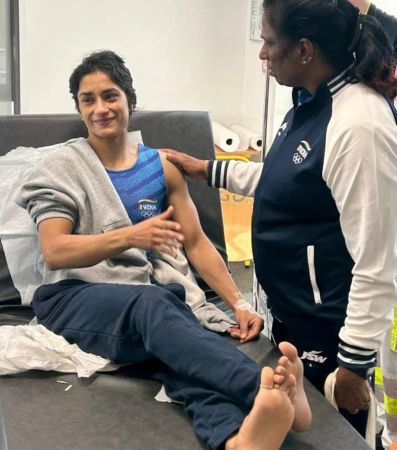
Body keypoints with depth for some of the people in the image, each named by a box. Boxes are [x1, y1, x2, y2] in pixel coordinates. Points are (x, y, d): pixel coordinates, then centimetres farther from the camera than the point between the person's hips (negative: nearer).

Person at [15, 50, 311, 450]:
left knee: (176, 349, -35)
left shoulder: (162, 167, 15)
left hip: (142, 298, 3)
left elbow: (196, 243, 14)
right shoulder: (60, 168, 5)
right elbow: (53, 252, -9)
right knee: (152, 303, -38)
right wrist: (130, 236, -26)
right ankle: (264, 387, -59)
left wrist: (238, 303, -1)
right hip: (71, 297, -2)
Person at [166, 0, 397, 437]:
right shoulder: (310, 101, 3)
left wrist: (355, 363, -20)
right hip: (292, 312, 9)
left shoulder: (358, 124, -27)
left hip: (331, 331, -9)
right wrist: (207, 169, 23)